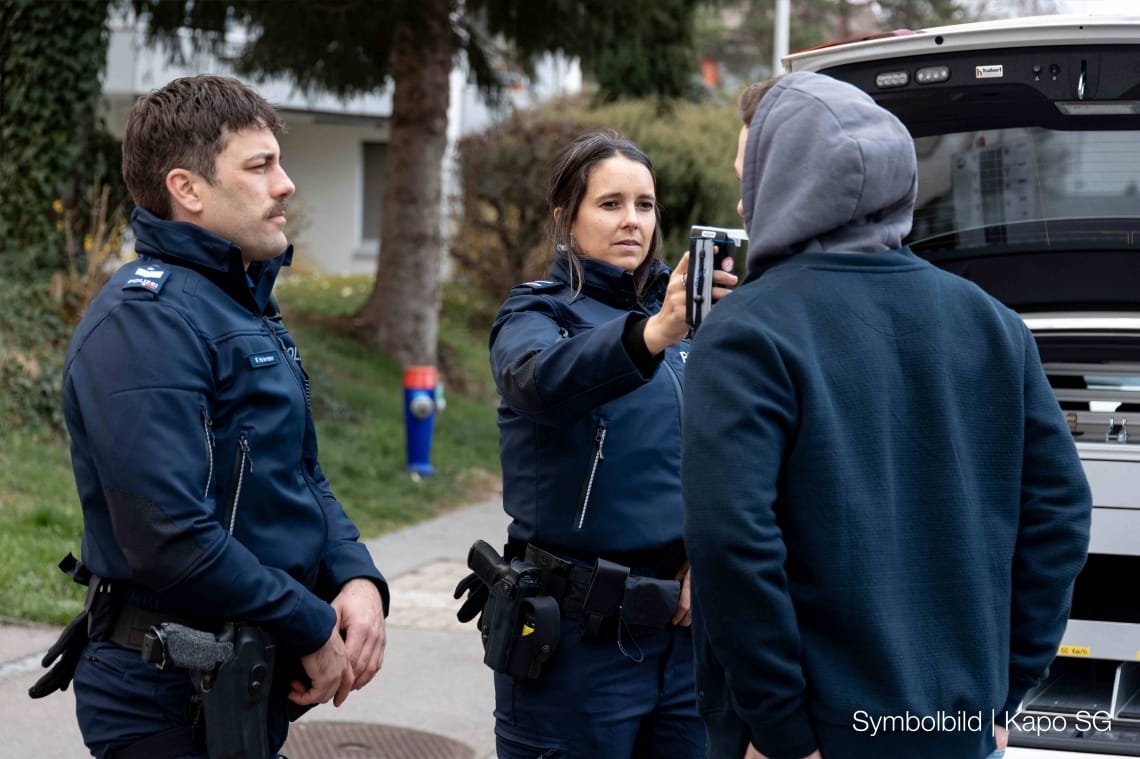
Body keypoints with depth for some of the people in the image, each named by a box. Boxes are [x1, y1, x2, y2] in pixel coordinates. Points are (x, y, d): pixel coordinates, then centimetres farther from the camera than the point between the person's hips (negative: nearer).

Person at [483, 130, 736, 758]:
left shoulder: (686, 315, 11)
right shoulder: (537, 313, -3)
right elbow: (542, 379, -28)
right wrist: (652, 335, -44)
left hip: (684, 628, 4)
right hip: (576, 634, -4)